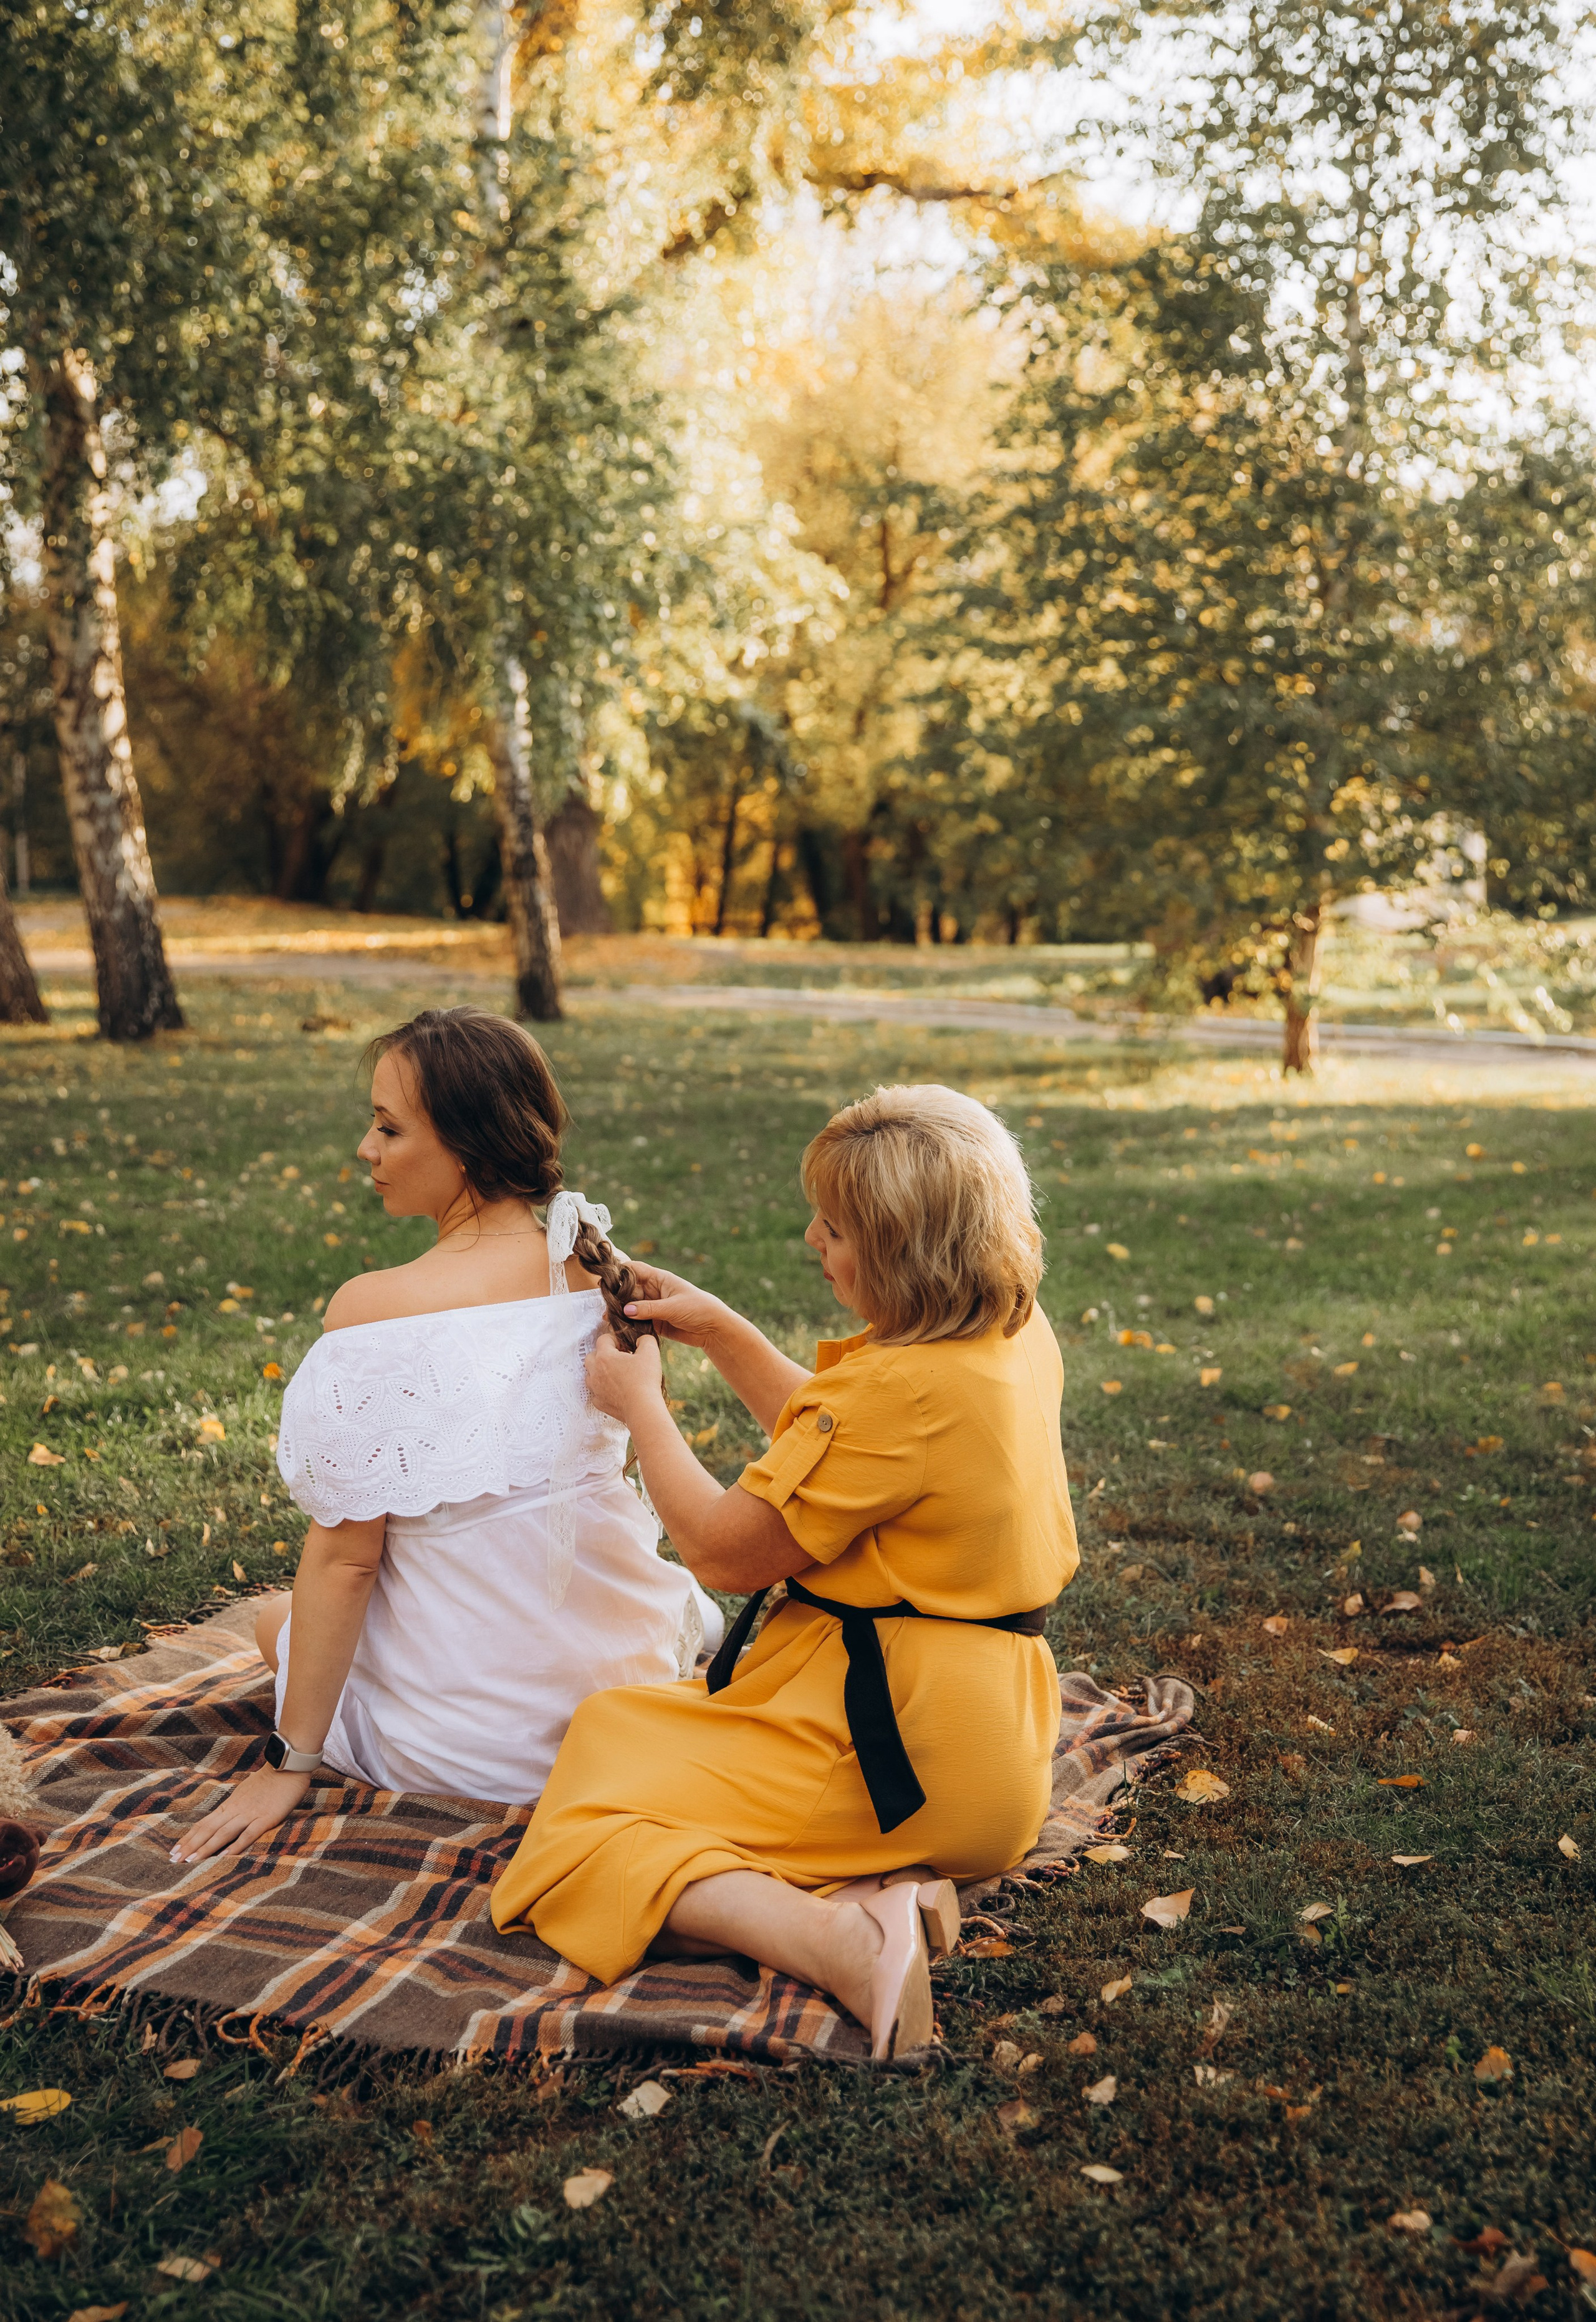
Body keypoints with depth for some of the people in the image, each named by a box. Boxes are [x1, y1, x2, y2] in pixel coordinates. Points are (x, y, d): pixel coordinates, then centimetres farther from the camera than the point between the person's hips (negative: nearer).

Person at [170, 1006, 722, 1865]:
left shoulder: (372, 1310, -24)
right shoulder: (600, 1270, -9)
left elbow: (345, 1560, -19)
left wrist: (289, 1761, -7)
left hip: (472, 1731, -6)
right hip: (630, 1670, 6)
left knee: (278, 1620, 26)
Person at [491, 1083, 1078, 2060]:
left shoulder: (903, 1389, -28)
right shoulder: (1017, 1332, 1)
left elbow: (722, 1549, -17)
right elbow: (837, 1444, 19)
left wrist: (638, 1402, -2)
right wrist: (721, 1331, 12)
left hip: (894, 1746, -10)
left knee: (588, 1819, -5)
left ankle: (836, 1936, -24)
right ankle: (888, 1884, 2)